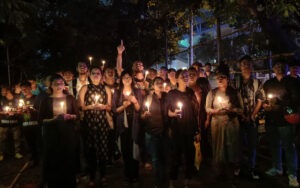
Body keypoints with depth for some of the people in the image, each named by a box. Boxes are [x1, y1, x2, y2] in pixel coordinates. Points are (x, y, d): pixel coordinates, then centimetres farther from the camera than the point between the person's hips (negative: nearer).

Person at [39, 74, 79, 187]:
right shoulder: (46, 101, 3)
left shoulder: (70, 98, 6)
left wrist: (70, 116, -14)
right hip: (51, 136, -1)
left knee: (69, 161, 4)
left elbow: (77, 115, 6)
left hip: (69, 135, 1)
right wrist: (53, 119, -16)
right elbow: (41, 120, 0)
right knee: (53, 163, 3)